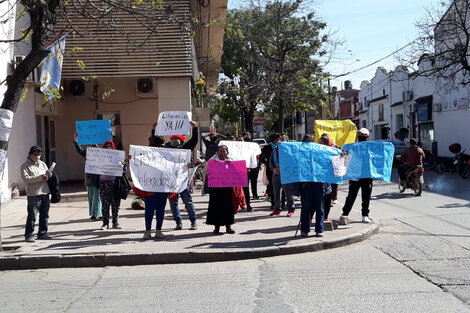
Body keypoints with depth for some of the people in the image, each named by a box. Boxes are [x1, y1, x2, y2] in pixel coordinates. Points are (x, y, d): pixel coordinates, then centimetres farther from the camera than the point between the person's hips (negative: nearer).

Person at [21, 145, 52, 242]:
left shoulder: (42, 164, 18)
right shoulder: (25, 166, -3)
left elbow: (47, 172, 25)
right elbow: (26, 179, -15)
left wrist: (49, 174, -1)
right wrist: (40, 178, -22)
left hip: (45, 193, 7)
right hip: (33, 194, -6)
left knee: (45, 215, 10)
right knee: (32, 215, -5)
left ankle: (42, 233, 20)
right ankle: (28, 235, 1)